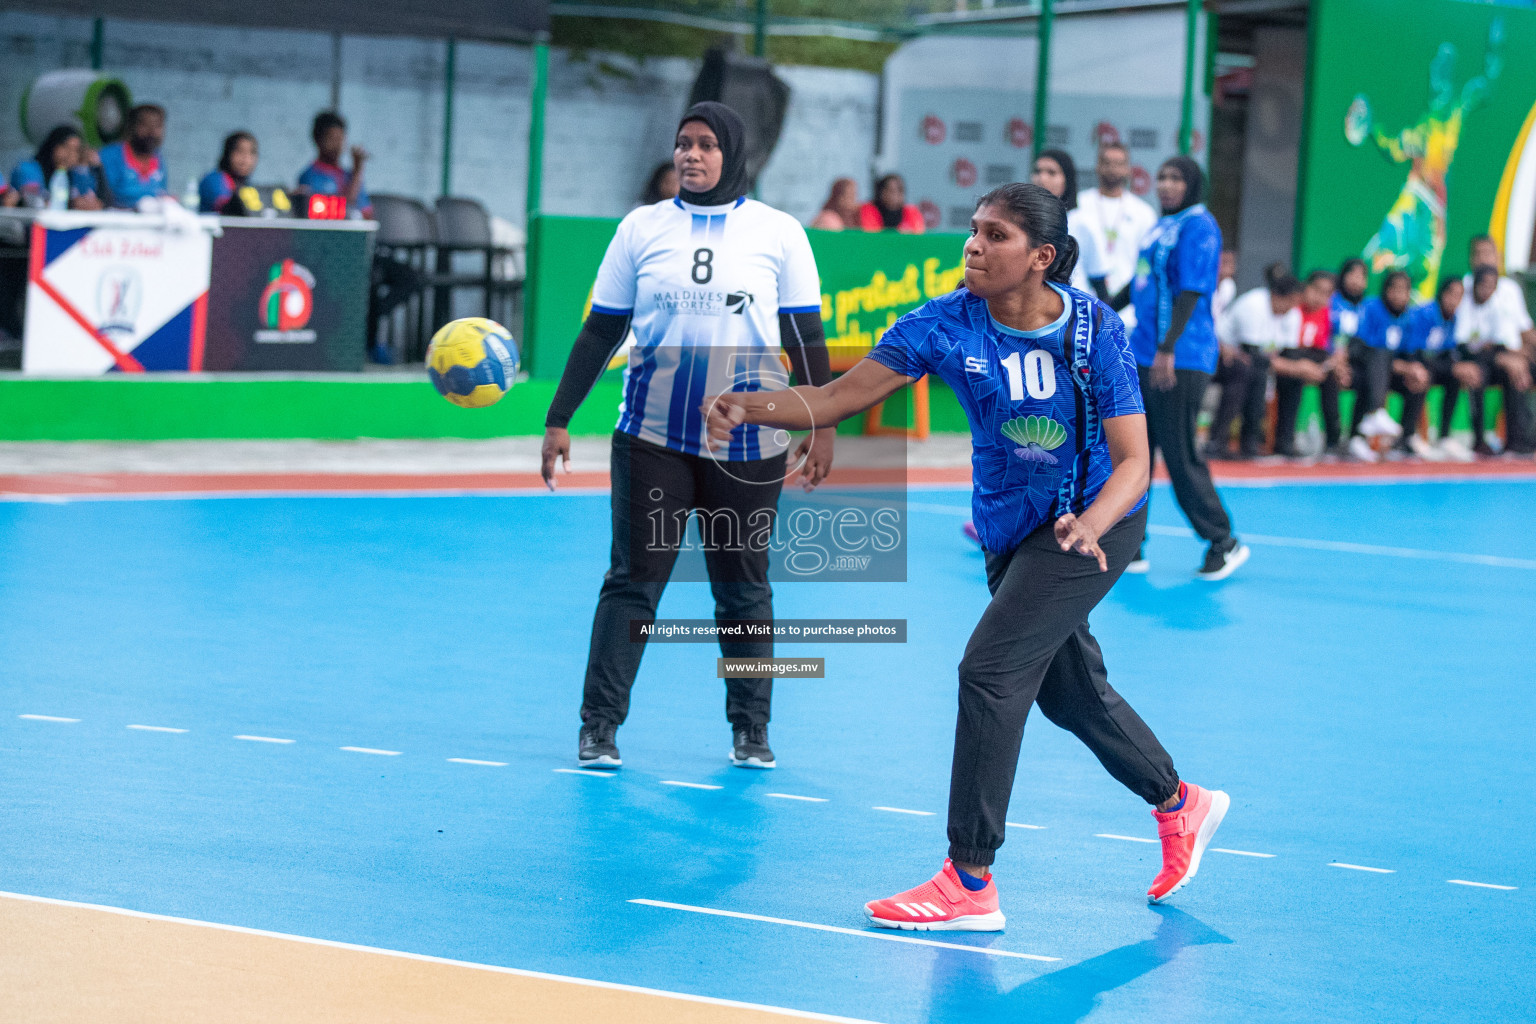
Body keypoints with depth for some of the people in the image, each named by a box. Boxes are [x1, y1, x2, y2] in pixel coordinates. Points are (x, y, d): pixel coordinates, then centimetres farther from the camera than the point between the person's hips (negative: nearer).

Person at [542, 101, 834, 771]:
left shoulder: (778, 233, 1)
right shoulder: (642, 228, 4)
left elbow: (805, 337, 5)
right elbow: (599, 333, 7)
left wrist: (821, 426, 1)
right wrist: (558, 420, 4)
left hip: (748, 444, 0)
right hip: (653, 435, 0)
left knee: (743, 587, 8)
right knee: (633, 578, -3)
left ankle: (750, 728, 19)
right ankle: (598, 725, 3)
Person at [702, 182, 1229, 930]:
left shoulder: (1094, 329, -21)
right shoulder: (945, 325, -15)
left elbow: (1133, 462, -19)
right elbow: (838, 400, -20)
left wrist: (1091, 523, -40)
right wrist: (749, 408, -37)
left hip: (1095, 520, -5)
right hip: (1010, 530, 5)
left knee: (990, 669, -19)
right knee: (1069, 689, 19)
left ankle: (970, 882, -15)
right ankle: (1180, 806, 45)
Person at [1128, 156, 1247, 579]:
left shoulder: (1198, 226, -11)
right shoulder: (1162, 226, 16)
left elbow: (1191, 291, -19)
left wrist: (1168, 349, -26)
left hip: (1180, 360, -9)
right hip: (1143, 354, 9)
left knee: (1180, 456, -5)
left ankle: (1224, 542, 9)